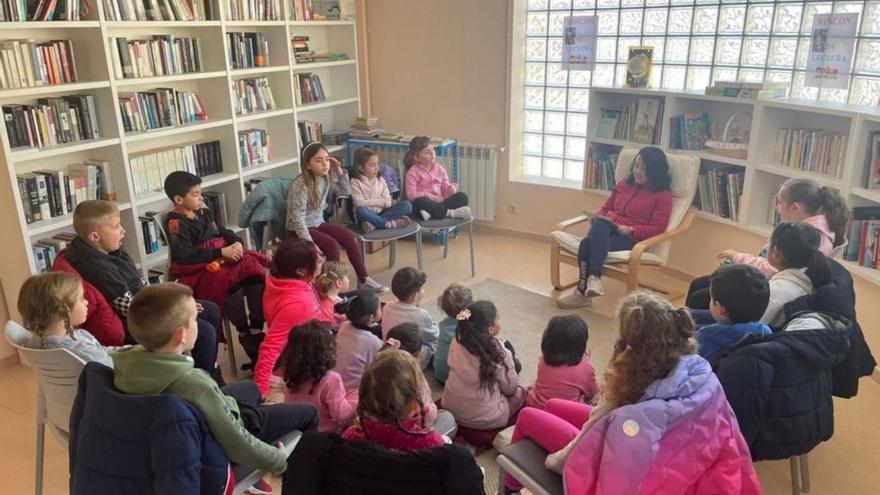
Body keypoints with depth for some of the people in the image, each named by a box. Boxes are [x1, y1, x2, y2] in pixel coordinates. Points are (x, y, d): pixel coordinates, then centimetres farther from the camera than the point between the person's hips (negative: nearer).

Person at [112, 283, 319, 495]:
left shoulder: (127, 359, -21)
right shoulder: (195, 383, -41)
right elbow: (239, 447, -31)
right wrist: (280, 460, -15)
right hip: (219, 444, -7)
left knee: (250, 387, 33)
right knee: (308, 413, 9)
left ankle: (253, 478, 47)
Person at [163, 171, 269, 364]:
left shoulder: (204, 213, 18)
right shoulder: (175, 223, -8)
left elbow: (224, 232, 18)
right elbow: (185, 256, -19)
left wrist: (237, 243, -6)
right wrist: (221, 252, -20)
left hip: (223, 257, 7)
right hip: (197, 269, -7)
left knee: (256, 273, -18)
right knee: (231, 284, -34)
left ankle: (256, 329, -14)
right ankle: (244, 334, -15)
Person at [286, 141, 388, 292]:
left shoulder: (326, 178, -3)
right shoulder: (300, 186, -25)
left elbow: (346, 192, 11)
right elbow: (298, 219, -27)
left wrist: (340, 171, -4)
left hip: (318, 223, 7)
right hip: (299, 229, -7)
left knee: (349, 238, -10)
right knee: (332, 245, -25)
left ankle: (363, 278, 0)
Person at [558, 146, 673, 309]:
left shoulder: (663, 195, 3)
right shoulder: (623, 185, 20)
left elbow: (658, 228, -4)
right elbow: (606, 208, 26)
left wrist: (630, 229, -18)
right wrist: (599, 218, 2)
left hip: (633, 238, -5)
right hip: (607, 230, 5)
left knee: (588, 243, -33)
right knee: (600, 225, -34)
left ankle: (583, 291, -32)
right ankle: (593, 278, -37)